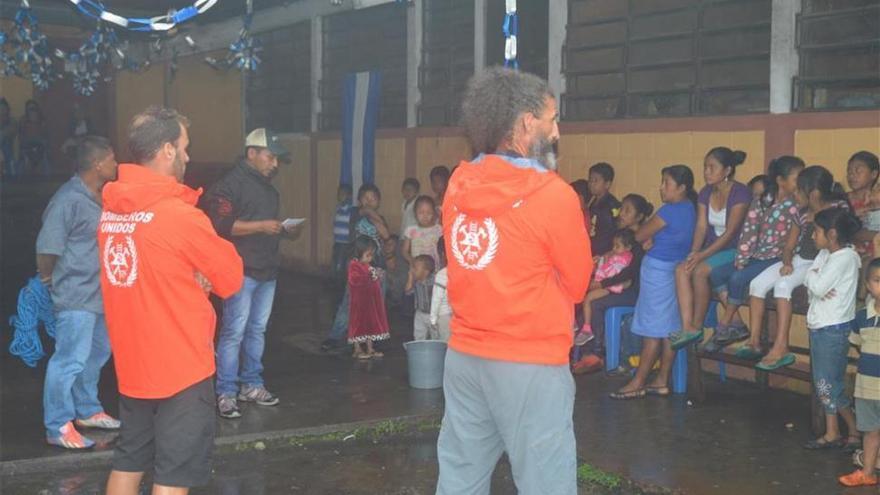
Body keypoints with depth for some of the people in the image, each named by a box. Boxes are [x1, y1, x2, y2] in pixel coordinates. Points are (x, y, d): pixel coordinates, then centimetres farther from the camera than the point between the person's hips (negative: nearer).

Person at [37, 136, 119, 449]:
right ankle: (58, 427, 3)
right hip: (76, 296, -9)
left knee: (95, 355, 19)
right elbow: (47, 247, -18)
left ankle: (87, 411, 35)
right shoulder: (68, 199, -19)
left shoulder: (100, 198, 8)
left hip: (99, 293, 9)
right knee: (70, 361, -6)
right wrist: (48, 280, -5)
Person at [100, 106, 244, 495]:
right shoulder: (180, 215, -19)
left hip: (131, 364, 7)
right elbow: (231, 279, -9)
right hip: (181, 368, -7)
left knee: (127, 462, 17)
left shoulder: (110, 212, 3)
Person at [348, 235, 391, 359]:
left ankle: (370, 349, 20)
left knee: (371, 323, 12)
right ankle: (357, 350, 7)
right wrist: (370, 277, -31)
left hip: (371, 301, 9)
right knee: (359, 324, -1)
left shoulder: (368, 266, 13)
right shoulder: (354, 265, -13)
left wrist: (378, 276, 3)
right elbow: (354, 280, -28)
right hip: (359, 302, -8)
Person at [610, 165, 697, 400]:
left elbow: (640, 236, -8)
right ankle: (662, 381, 12)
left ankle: (638, 383, 2)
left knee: (652, 330, -4)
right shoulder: (690, 209, 8)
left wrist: (633, 227, 10)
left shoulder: (670, 211, -16)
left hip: (658, 269, -8)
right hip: (677, 270, 8)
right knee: (669, 328, 9)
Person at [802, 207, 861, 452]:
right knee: (823, 383, 14)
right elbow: (810, 281, 6)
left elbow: (818, 287, -23)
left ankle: (856, 432, 12)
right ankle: (832, 433, 24)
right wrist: (816, 282, -14)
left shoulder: (845, 258, -18)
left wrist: (813, 276, -4)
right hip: (819, 325, 9)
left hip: (833, 328, -9)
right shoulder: (825, 254, 10)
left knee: (830, 385, -2)